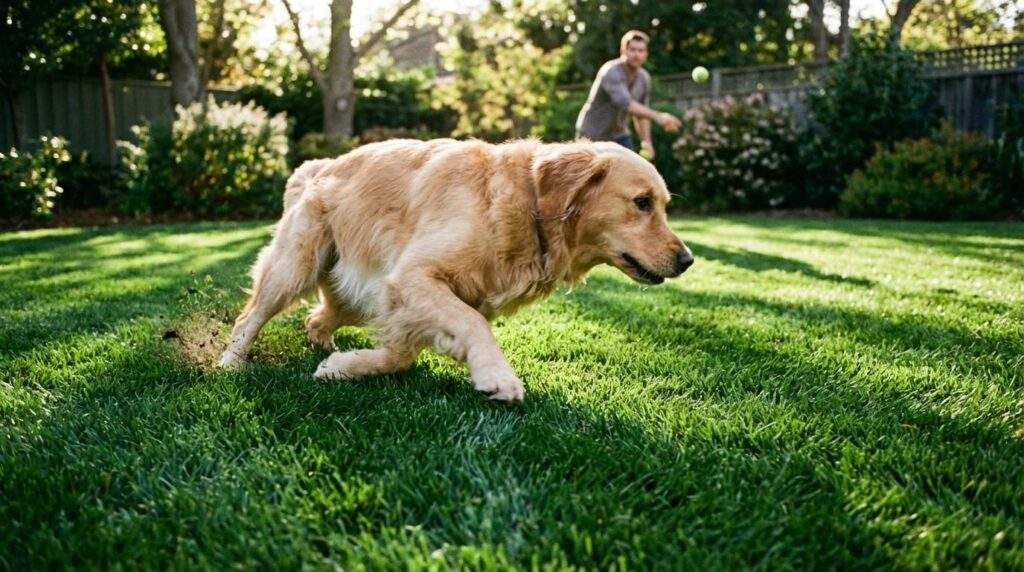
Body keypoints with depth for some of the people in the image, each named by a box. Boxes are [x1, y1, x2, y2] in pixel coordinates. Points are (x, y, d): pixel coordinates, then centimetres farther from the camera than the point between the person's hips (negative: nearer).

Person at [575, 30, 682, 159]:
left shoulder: (644, 78, -3)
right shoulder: (610, 72, -27)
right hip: (592, 135, -6)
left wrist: (646, 140, -5)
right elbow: (625, 104, -42)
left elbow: (641, 111, 9)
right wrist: (657, 116, -54)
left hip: (619, 134, 6)